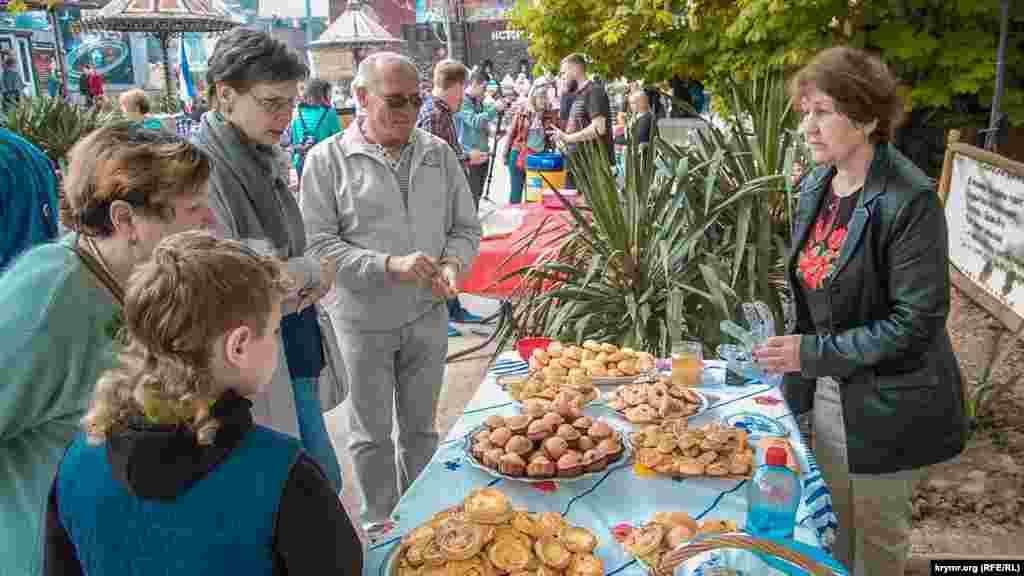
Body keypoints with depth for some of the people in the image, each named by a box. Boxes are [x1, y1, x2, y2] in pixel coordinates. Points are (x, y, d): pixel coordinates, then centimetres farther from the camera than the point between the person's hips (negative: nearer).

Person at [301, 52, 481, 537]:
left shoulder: (439, 153, 3)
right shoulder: (328, 159, -9)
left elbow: (466, 227, 8)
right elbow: (319, 244, -12)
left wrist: (452, 264, -13)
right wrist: (390, 265, -23)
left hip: (428, 313, 3)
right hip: (364, 319, -3)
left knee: (421, 427, 18)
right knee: (372, 433, 13)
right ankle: (380, 526, 33)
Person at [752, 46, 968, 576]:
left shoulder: (910, 201, -23)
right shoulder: (815, 186, 0)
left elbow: (917, 321, -23)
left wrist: (815, 353, -23)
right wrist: (798, 352, 7)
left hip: (885, 402, -6)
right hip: (827, 390, 7)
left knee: (877, 532, 15)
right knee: (836, 517, 24)